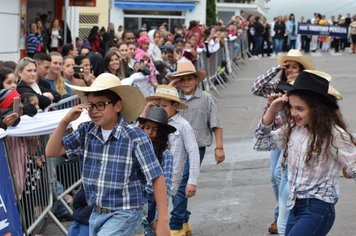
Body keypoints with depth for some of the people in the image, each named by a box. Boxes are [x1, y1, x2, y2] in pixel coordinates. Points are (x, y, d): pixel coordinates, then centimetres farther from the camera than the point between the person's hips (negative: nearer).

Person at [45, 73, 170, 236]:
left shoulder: (135, 138, -17)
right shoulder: (86, 132, 0)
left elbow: (157, 179, -14)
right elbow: (51, 152, 4)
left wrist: (162, 222, -16)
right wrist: (65, 121, -11)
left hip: (123, 215, -6)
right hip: (96, 214, 6)